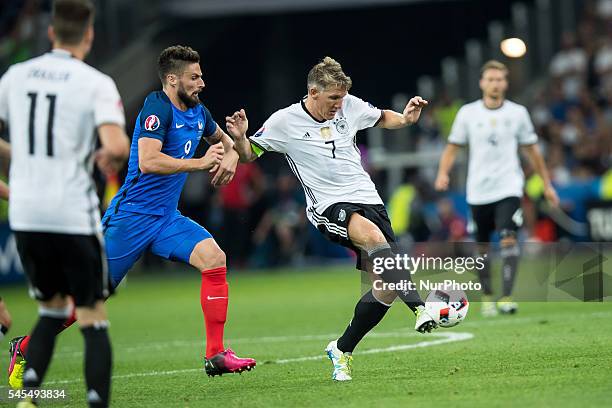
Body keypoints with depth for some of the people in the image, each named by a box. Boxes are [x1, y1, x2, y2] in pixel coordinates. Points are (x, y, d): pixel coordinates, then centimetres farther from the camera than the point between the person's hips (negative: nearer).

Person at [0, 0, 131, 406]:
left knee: (52, 310, 20)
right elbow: (117, 146, -20)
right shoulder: (96, 83, -8)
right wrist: (109, 157, 2)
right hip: (75, 215, -5)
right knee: (93, 318, 4)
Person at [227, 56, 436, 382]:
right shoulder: (285, 121, -5)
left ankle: (342, 350, 16)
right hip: (329, 207, -5)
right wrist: (240, 138, -18)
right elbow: (249, 155, 5)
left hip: (367, 199, 5)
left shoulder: (350, 106, 4)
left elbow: (382, 119, 23)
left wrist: (405, 118, 1)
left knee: (386, 288, -4)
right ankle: (420, 308, -45)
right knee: (373, 236, -38)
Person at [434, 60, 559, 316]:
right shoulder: (467, 113, 3)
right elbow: (453, 147, 8)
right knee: (482, 247, 8)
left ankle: (507, 297, -23)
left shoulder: (518, 113, 4)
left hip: (508, 187, -1)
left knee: (508, 238, -20)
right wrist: (443, 173, -10)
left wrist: (546, 184, 15)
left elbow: (531, 150, 13)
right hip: (478, 191, 1)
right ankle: (487, 297, 25)